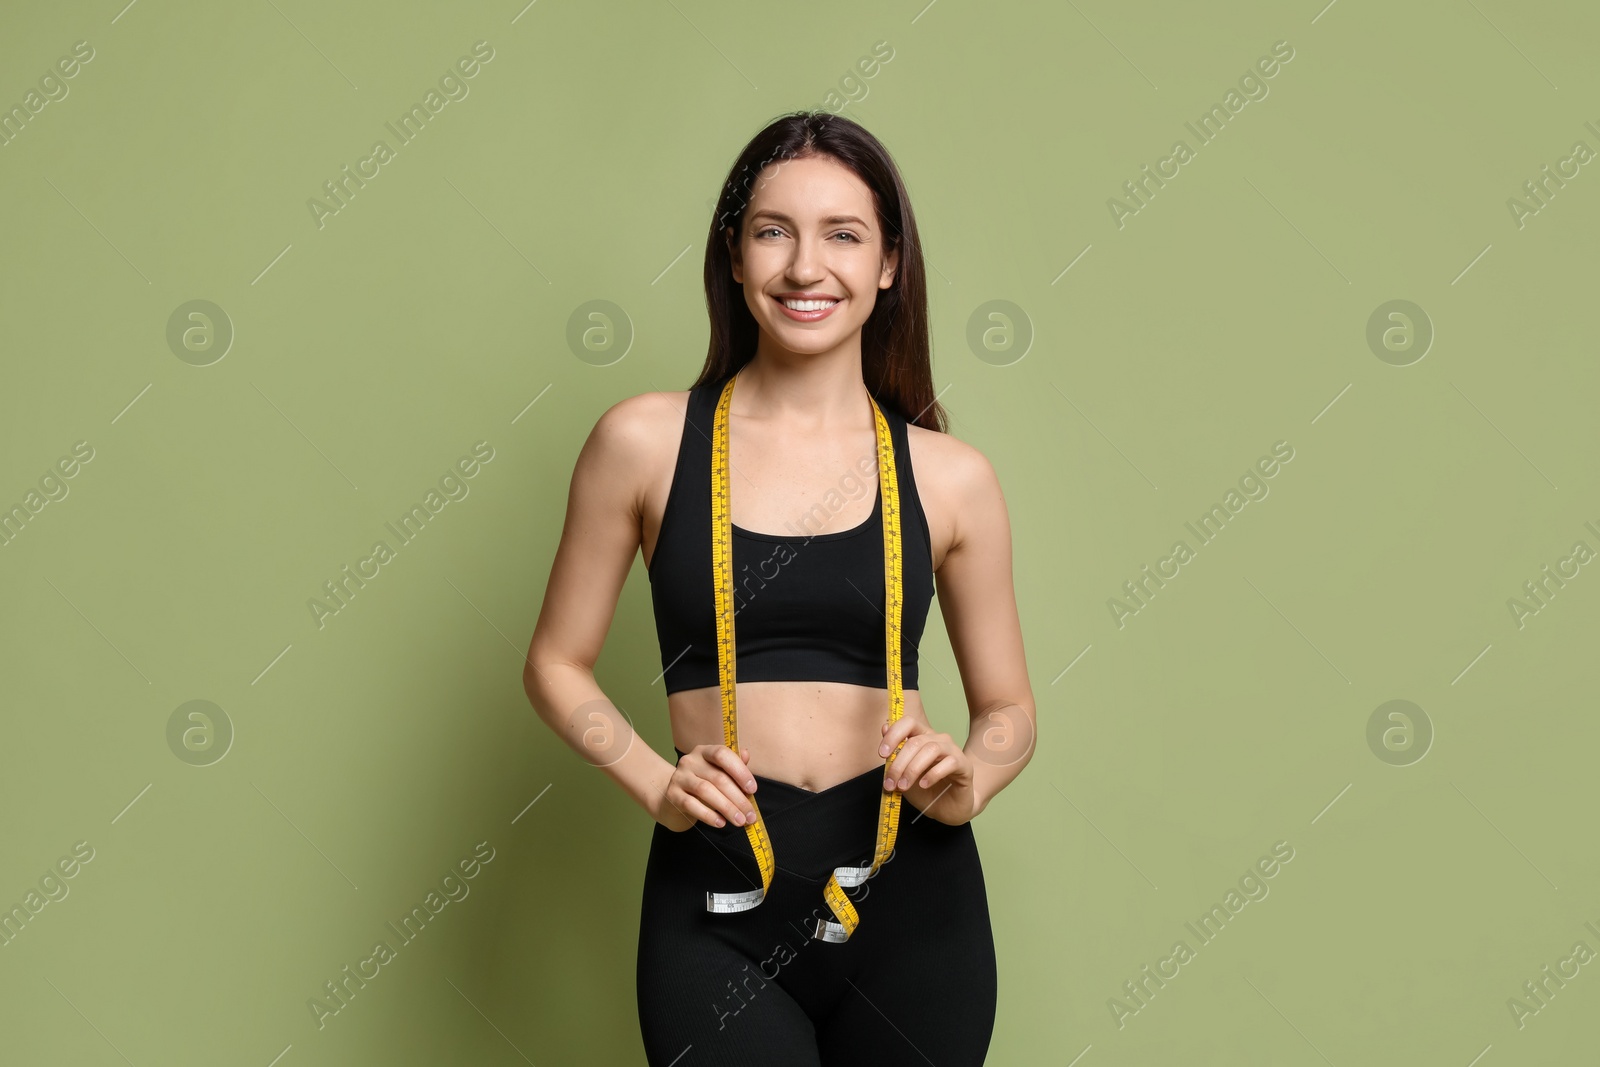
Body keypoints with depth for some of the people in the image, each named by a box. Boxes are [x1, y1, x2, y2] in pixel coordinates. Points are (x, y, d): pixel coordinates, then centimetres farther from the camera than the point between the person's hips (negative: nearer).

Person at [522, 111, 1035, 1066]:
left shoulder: (952, 479, 1)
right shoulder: (645, 442, -1)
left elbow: (1008, 708, 11)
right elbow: (558, 663, 6)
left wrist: (963, 783, -10)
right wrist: (657, 785, -9)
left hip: (911, 904, 2)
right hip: (717, 912, -1)